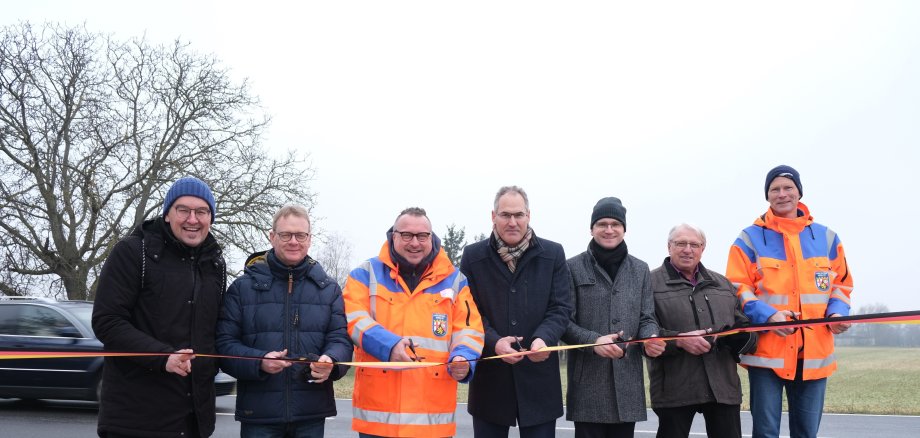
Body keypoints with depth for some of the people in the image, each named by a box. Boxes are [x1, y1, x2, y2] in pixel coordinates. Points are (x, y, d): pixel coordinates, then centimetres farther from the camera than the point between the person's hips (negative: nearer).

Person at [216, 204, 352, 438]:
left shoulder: (328, 289, 10)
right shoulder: (244, 287, 4)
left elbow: (340, 338, 5)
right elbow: (224, 343, -1)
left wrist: (330, 361, -18)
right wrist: (259, 362, -19)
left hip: (311, 413, 2)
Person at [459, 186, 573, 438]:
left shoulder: (553, 254, 4)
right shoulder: (473, 256, 3)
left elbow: (561, 308, 0)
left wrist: (543, 338, -20)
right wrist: (493, 342, -17)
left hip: (538, 375, 0)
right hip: (489, 375, 0)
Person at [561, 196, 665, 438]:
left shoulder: (640, 270, 14)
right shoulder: (573, 267, 2)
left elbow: (647, 318, 11)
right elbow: (563, 321, -2)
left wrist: (650, 338, -12)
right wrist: (593, 340, -19)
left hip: (628, 382, 3)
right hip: (588, 383, -3)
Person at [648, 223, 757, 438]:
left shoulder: (722, 283, 19)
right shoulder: (652, 283, 1)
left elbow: (747, 330, 16)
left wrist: (734, 337, -8)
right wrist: (678, 340, -20)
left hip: (724, 386, 4)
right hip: (674, 389, -4)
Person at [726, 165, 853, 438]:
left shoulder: (826, 237, 11)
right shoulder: (750, 239, 1)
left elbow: (840, 283, 17)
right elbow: (738, 288, -3)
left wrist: (837, 312, -4)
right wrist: (768, 315, -19)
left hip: (815, 353, 3)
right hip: (766, 352, -3)